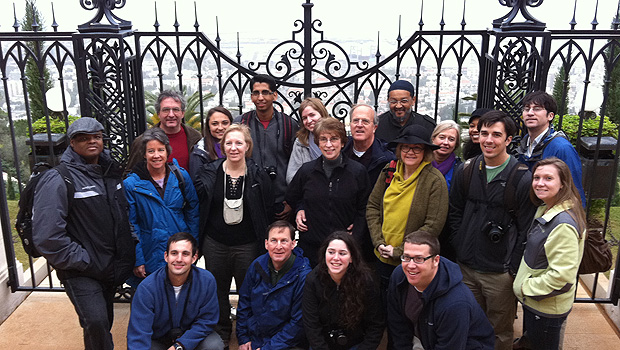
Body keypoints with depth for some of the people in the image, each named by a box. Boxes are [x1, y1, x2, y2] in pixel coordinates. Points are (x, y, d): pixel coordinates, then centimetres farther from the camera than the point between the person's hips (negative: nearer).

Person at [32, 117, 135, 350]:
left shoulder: (111, 172, 6)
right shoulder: (58, 180, -17)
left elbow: (124, 215, 18)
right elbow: (47, 236, -23)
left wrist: (126, 256, 8)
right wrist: (83, 261, -18)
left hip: (112, 267, 7)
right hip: (80, 272, -7)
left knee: (105, 320, 20)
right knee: (96, 322, -20)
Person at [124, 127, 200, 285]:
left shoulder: (181, 176, -1)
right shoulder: (131, 184, -6)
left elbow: (193, 213, 7)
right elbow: (131, 225, -3)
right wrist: (137, 260, -6)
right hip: (150, 259, -2)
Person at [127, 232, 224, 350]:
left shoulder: (207, 281, -18)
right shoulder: (147, 288, -22)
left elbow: (206, 320, -11)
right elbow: (138, 335, -23)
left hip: (191, 338, 0)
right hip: (157, 340, 0)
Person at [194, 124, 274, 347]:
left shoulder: (259, 176, -5)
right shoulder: (209, 173, -2)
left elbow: (267, 213, 0)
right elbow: (197, 205, 2)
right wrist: (198, 241, 0)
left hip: (247, 245, -1)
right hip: (215, 244, 2)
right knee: (218, 290, 15)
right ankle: (221, 334, 36)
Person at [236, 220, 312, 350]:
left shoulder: (303, 276, -17)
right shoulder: (257, 265, -1)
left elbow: (299, 323, -15)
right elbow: (244, 302, 11)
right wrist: (243, 338, 5)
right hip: (253, 340, 3)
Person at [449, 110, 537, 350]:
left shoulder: (522, 178, -11)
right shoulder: (467, 171, 2)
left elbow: (526, 230, -9)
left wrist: (513, 269, -9)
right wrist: (459, 247, 3)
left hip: (500, 274, -4)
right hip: (466, 267, 4)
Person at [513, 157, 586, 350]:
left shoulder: (563, 224, -28)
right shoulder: (545, 210, 4)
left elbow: (562, 276, -29)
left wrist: (527, 288, -18)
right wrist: (523, 284, 9)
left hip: (546, 309, -9)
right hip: (532, 301, 9)